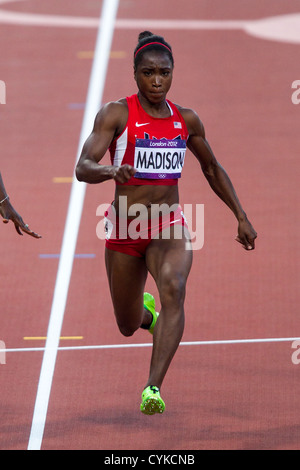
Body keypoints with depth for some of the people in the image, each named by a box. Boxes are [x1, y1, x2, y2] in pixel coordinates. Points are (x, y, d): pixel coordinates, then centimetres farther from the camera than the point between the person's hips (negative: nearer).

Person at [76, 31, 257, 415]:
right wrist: (112, 171, -41)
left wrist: (241, 217, 16)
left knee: (173, 289, -31)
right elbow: (82, 168, -19)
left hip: (169, 225, 1)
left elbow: (212, 168, 20)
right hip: (125, 228, -1)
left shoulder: (186, 121, 4)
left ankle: (154, 388, -38)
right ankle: (145, 310, 53)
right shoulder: (116, 114, -8)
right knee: (128, 326, 13)